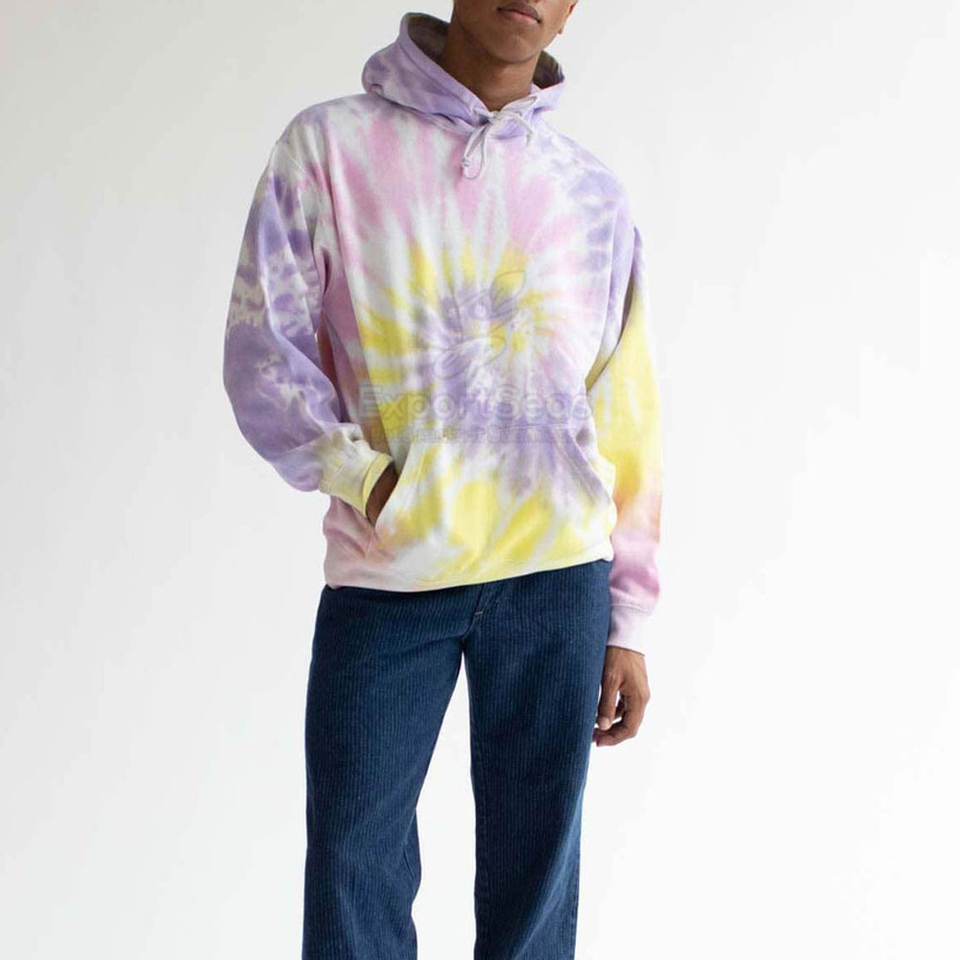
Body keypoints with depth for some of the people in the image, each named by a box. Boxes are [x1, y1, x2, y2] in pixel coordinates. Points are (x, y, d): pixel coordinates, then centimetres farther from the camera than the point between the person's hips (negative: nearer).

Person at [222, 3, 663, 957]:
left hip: (556, 575, 2)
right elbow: (261, 352, 0)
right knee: (355, 868, 3)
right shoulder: (330, 146, 3)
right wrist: (367, 480, -16)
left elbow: (626, 415, 10)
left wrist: (627, 620, 8)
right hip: (381, 582, -1)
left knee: (534, 875, 7)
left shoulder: (594, 193, 8)